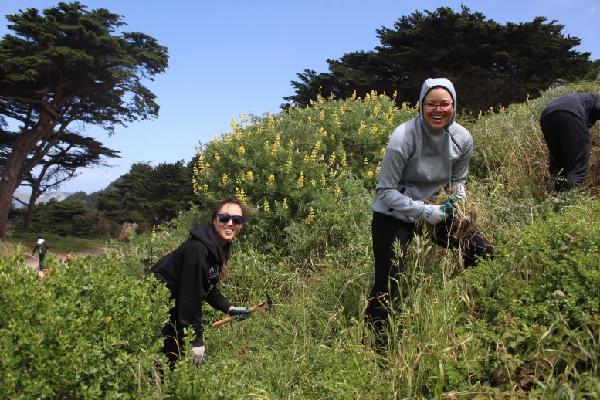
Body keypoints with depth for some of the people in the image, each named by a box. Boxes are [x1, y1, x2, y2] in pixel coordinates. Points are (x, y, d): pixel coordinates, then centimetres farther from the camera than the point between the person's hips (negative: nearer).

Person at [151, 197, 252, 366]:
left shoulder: (220, 247, 0)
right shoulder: (198, 247, -28)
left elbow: (209, 287, 11)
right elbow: (191, 294, -27)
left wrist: (230, 308, 0)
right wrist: (196, 340, -22)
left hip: (175, 305, 9)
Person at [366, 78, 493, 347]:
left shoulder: (462, 139, -9)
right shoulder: (403, 138, -25)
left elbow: (458, 181, 9)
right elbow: (385, 191, -21)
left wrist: (458, 200, -13)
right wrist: (424, 212, -28)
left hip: (435, 211, 6)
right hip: (393, 216, -6)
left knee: (483, 253, 3)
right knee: (388, 285, -13)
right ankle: (376, 346, 6)